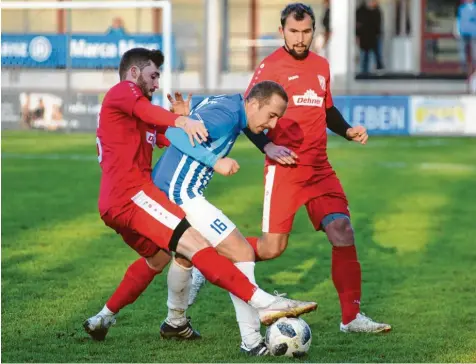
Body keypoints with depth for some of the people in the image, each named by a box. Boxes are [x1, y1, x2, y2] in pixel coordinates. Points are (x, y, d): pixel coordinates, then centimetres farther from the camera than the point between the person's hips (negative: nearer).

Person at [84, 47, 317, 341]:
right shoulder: (123, 91, 2)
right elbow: (144, 108, -22)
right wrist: (182, 121, -41)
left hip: (113, 205, 11)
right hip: (131, 193, -11)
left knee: (158, 257, 32)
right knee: (195, 244, -23)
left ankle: (103, 319, 35)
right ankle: (262, 302, -36)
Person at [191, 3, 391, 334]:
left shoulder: (321, 66, 13)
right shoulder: (271, 66, -5)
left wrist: (347, 130, 10)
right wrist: (267, 146, -19)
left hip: (319, 168, 5)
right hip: (284, 168, -5)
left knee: (343, 232, -8)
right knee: (273, 247, -8)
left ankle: (352, 317, -2)